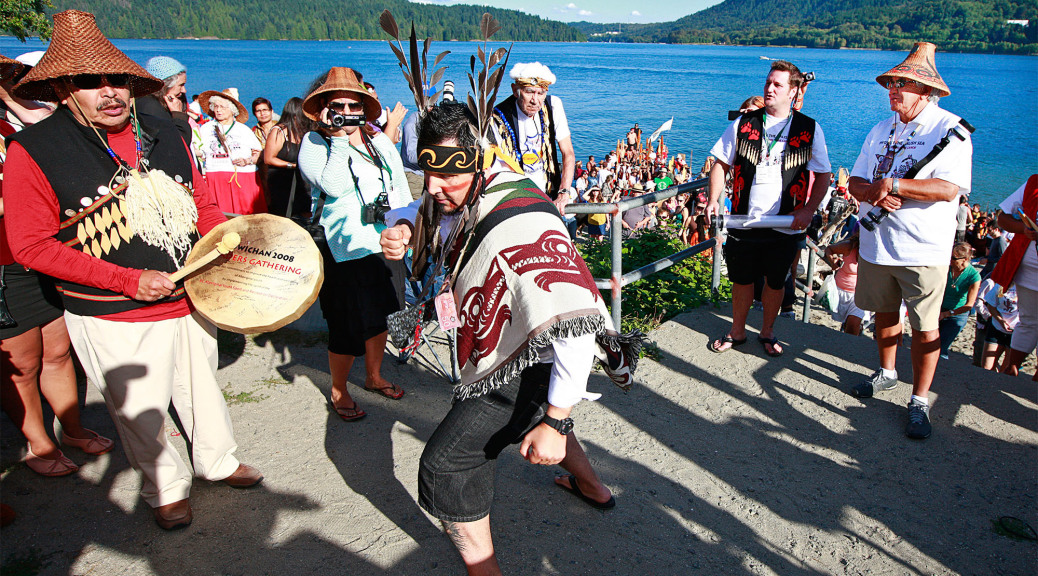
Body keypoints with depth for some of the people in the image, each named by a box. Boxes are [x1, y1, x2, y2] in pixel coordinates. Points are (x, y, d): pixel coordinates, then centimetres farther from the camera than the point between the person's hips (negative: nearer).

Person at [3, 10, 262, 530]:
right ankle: (165, 488, 37)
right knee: (140, 415, 11)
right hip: (113, 321, -4)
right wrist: (129, 280, -20)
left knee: (202, 389, 21)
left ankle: (218, 462, 45)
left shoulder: (165, 136, 3)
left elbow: (200, 205, 12)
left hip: (189, 302, 4)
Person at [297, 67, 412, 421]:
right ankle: (338, 391, 22)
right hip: (345, 250, -6)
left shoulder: (380, 142, 11)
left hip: (387, 246, 6)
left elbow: (401, 189, 18)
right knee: (347, 328, -1)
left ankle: (374, 376, 40)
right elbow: (334, 186, -23)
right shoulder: (313, 144, -5)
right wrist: (338, 138, -19)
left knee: (380, 317, 18)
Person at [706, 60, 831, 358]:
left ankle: (767, 332, 33)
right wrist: (714, 199, -7)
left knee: (776, 282, 13)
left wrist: (808, 211, -9)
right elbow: (721, 164, 7)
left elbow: (823, 176, 4)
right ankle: (737, 331, 31)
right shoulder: (743, 124, 3)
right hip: (744, 220, 1)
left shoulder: (810, 130, 0)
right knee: (742, 279, 12)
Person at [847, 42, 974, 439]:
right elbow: (855, 182, 9)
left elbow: (949, 188, -20)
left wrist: (893, 185, -19)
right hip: (877, 242, 6)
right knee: (885, 312, 18)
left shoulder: (950, 130, -8)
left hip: (923, 248, -5)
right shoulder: (881, 130, 11)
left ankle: (919, 401, 12)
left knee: (925, 327, 0)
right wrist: (875, 192, -13)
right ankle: (886, 373, 39)